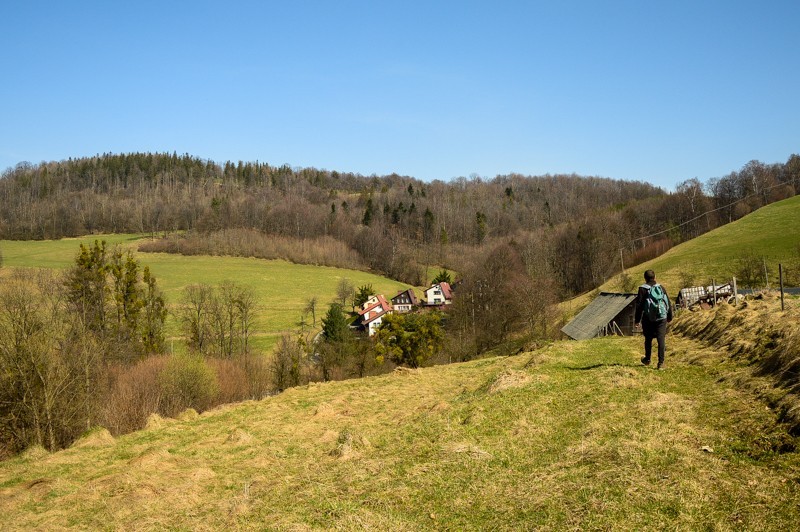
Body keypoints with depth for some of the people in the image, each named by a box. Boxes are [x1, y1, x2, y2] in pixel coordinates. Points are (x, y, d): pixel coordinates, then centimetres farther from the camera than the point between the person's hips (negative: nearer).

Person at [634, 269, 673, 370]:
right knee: (661, 340, 0)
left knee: (648, 339, 14)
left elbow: (639, 306, -7)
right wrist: (669, 317, 23)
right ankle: (661, 363, -4)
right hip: (661, 317, 2)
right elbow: (668, 303, 11)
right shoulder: (661, 288, 7)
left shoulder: (643, 289, -5)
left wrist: (637, 320, -3)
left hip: (648, 319, -2)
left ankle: (647, 360, 29)